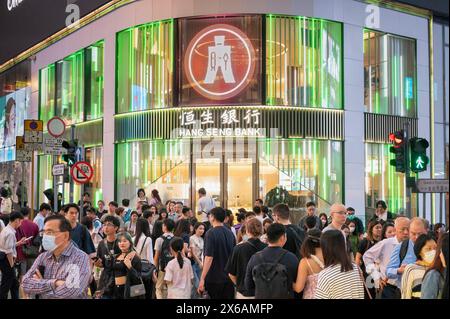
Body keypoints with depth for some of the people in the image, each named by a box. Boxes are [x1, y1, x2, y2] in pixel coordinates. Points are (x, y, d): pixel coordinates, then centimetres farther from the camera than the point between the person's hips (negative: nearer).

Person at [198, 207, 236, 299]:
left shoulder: (211, 233, -14)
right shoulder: (230, 233, 6)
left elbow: (209, 258, -21)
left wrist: (202, 279, -20)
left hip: (214, 278, -6)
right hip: (229, 278, 6)